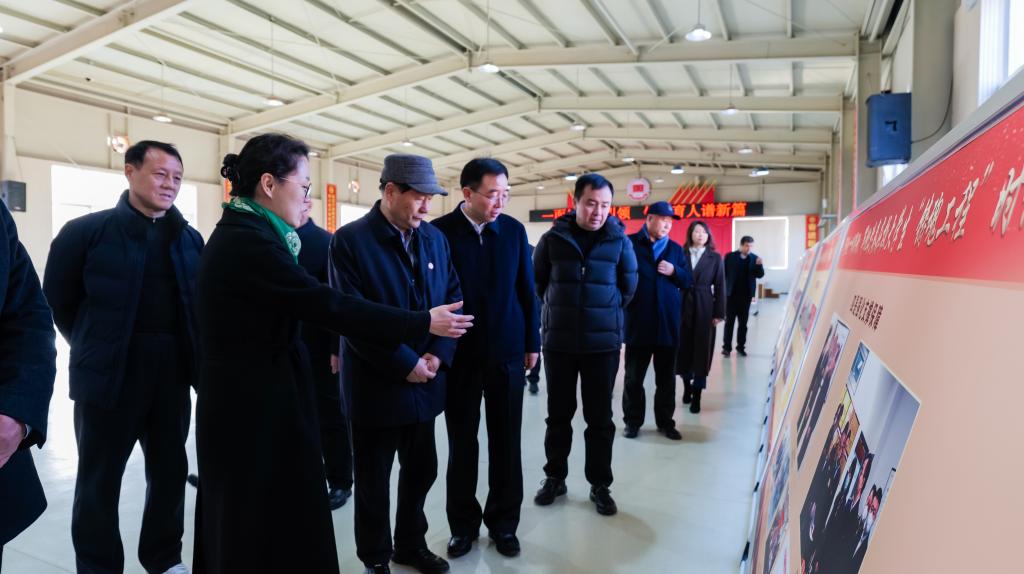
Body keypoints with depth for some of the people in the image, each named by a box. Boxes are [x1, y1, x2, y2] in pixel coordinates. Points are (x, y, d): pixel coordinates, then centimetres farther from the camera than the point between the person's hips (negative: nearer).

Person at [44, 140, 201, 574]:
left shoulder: (190, 239, 5)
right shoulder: (86, 230, -6)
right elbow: (57, 302, 0)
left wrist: (188, 355, 5)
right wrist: (95, 348, 5)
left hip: (172, 375, 4)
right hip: (108, 375, -3)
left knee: (170, 471, 14)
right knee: (99, 480, 10)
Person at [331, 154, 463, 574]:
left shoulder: (434, 238, 5)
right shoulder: (350, 240, -12)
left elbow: (453, 296, 6)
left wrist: (439, 354, -9)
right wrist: (405, 364, -18)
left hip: (426, 381, 5)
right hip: (376, 384, -5)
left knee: (421, 470, 17)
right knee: (373, 479, 12)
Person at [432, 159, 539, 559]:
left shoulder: (514, 230, 0)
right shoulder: (439, 232, -8)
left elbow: (526, 289, 5)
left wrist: (532, 342, 6)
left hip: (507, 352, 2)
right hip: (459, 354, -2)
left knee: (506, 443, 11)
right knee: (462, 444, 11)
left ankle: (503, 522, 28)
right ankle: (463, 523, 28)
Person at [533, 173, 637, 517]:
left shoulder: (619, 239, -2)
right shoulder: (553, 237, -2)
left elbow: (628, 285, 9)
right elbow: (537, 280, 9)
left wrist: (605, 311, 9)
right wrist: (560, 308, 8)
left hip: (603, 342, 0)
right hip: (559, 340, 1)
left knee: (600, 417, 8)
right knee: (558, 414, 11)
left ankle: (600, 485, 23)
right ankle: (555, 477, 28)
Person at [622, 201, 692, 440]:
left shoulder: (676, 249, 11)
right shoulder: (630, 244, -4)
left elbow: (689, 281, 12)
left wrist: (674, 272, -8)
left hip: (667, 324, 4)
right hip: (638, 323, -3)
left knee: (666, 378, 11)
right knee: (633, 377, 8)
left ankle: (665, 421, 24)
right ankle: (632, 421, 21)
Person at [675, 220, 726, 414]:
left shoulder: (715, 258, 4)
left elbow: (720, 286, 2)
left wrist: (719, 313, -4)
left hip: (704, 308, -1)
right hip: (683, 307, 1)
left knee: (702, 349, 1)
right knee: (684, 348, 7)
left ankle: (697, 396, 8)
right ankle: (687, 386, 27)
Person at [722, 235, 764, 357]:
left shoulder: (755, 258, 4)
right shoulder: (730, 256, -2)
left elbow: (760, 275, -1)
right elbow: (723, 274, -2)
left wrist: (759, 265, -20)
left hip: (746, 295, 2)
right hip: (731, 294, -2)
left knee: (743, 323, 8)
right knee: (729, 321, 2)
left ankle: (740, 347, 16)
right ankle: (726, 347, 5)